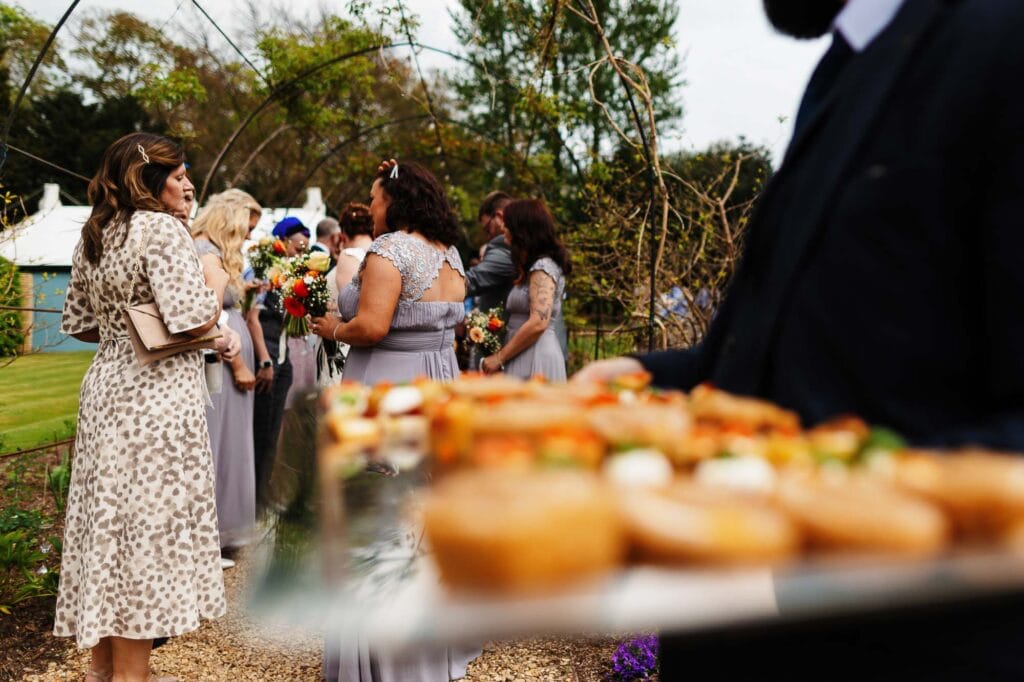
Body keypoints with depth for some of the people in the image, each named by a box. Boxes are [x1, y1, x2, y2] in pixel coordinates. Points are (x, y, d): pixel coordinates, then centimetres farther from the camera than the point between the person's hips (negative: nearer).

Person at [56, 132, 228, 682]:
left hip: (105, 386, 9)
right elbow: (193, 321, -21)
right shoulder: (162, 228, -14)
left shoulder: (93, 235, 12)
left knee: (108, 514, 14)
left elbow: (78, 323, 17)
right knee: (147, 523, -1)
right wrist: (217, 283, -4)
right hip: (156, 395, -9)